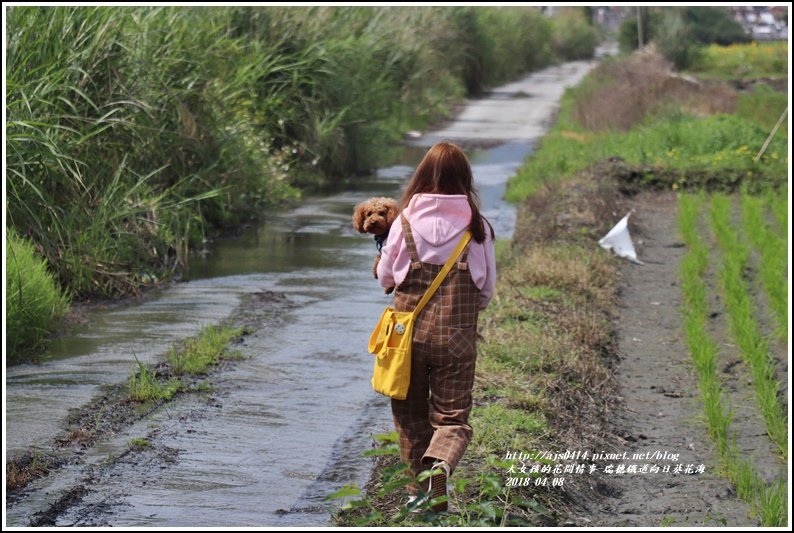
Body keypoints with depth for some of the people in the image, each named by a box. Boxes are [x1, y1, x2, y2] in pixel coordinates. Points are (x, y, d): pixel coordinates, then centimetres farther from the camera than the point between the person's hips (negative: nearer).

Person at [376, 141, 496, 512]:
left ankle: (418, 481, 16)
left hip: (409, 332, 0)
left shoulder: (406, 221, -6)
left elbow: (385, 277, 6)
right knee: (452, 416, 5)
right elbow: (487, 290, 5)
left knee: (410, 414, 17)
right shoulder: (478, 227, -5)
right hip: (457, 338, 0)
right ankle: (440, 466, -24)